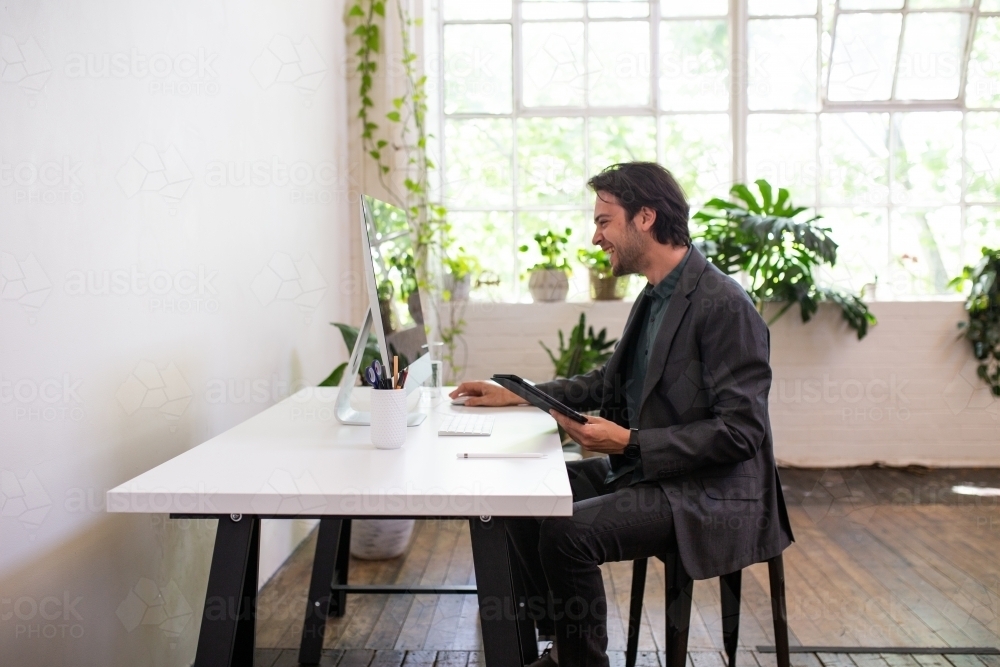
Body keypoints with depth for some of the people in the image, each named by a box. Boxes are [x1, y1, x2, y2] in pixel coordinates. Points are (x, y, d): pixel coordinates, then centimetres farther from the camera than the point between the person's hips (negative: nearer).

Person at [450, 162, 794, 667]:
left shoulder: (724, 305, -18)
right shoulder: (654, 298, 10)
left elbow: (741, 430, -22)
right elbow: (609, 383, 23)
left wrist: (630, 443, -24)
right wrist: (518, 396, 14)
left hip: (708, 495, -9)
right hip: (645, 471, 9)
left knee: (568, 530, -25)